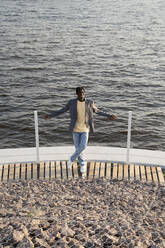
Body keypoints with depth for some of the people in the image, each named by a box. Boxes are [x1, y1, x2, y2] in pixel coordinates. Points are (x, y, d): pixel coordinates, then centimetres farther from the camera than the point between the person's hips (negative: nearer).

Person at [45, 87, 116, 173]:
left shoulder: (89, 102, -3)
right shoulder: (72, 102, -5)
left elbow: (97, 111, 11)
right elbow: (62, 110, 6)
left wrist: (109, 115, 7)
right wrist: (51, 115, 3)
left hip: (85, 128, 0)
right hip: (75, 128, 0)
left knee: (83, 146, -9)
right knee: (78, 147, 3)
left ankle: (72, 159, 17)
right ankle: (82, 164, 25)